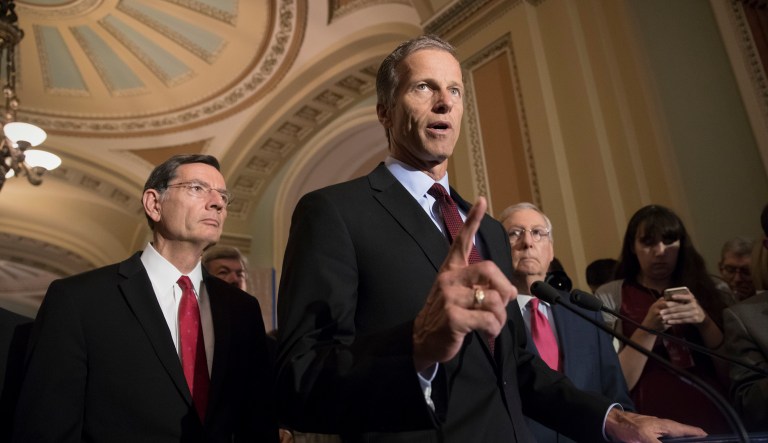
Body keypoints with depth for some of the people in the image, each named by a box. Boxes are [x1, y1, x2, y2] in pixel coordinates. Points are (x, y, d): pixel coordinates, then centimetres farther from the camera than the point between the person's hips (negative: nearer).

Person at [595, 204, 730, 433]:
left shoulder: (702, 289, 9)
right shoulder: (610, 296, -2)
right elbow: (615, 384, -6)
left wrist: (704, 321, -12)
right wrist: (648, 329, -17)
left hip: (715, 420, 3)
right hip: (654, 425, -3)